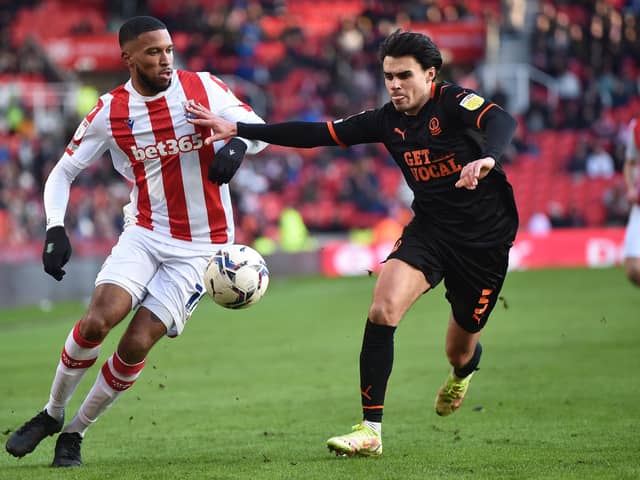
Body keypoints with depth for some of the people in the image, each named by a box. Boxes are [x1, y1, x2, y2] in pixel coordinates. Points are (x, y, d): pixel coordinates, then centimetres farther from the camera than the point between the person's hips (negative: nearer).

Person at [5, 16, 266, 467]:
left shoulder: (202, 87, -6)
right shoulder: (109, 112, -3)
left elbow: (258, 127, 0)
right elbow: (63, 172, 4)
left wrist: (237, 145, -24)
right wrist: (55, 229, -12)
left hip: (200, 246, -1)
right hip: (145, 233, 1)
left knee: (137, 343, -11)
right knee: (97, 320, -20)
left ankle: (75, 432, 9)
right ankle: (52, 414, 5)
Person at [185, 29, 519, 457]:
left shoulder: (454, 102, -17)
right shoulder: (388, 120, -2)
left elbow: (501, 121, -36)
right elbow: (317, 133, -1)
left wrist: (486, 158, -59)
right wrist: (236, 129, -5)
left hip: (485, 236, -4)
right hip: (430, 228, 4)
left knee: (460, 350, 10)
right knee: (383, 309, -23)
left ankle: (464, 369, 52)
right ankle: (370, 430, -18)